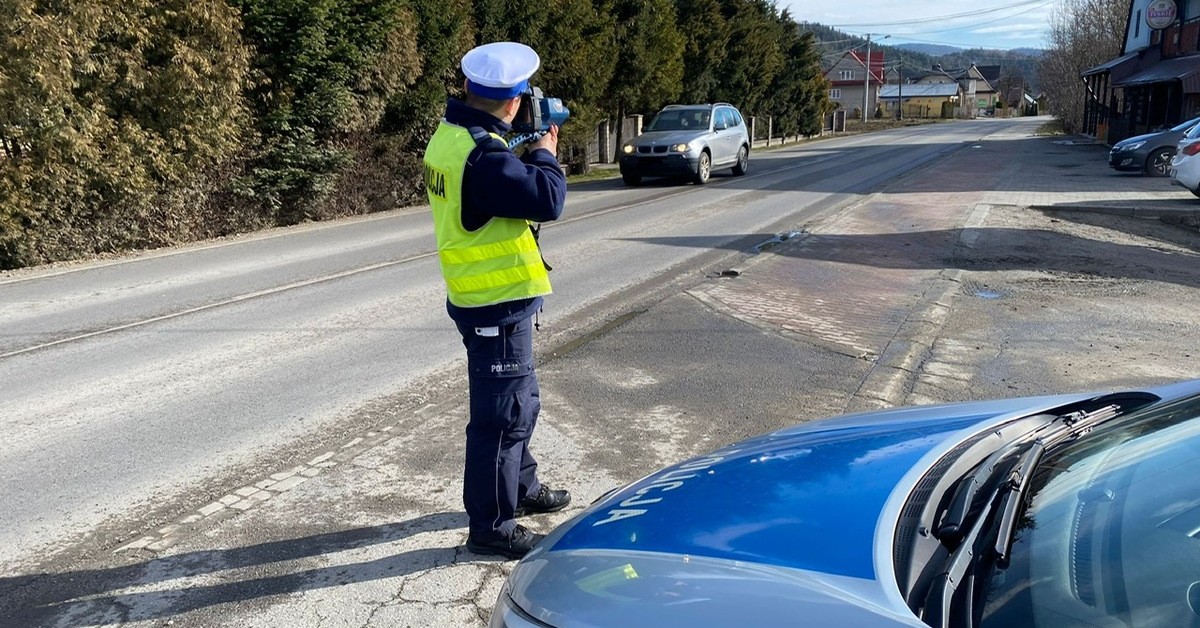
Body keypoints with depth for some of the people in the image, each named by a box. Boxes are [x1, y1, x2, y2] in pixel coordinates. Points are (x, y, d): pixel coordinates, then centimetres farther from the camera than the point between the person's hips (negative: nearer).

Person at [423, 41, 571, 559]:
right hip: (497, 304, -10)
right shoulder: (481, 153, -25)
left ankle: (521, 487, 41)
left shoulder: (451, 136, 7)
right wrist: (544, 155, -8)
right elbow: (546, 200, -26)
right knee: (502, 415, 0)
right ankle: (492, 527, 12)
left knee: (519, 400, 24)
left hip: (484, 297, 10)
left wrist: (529, 153, 6)